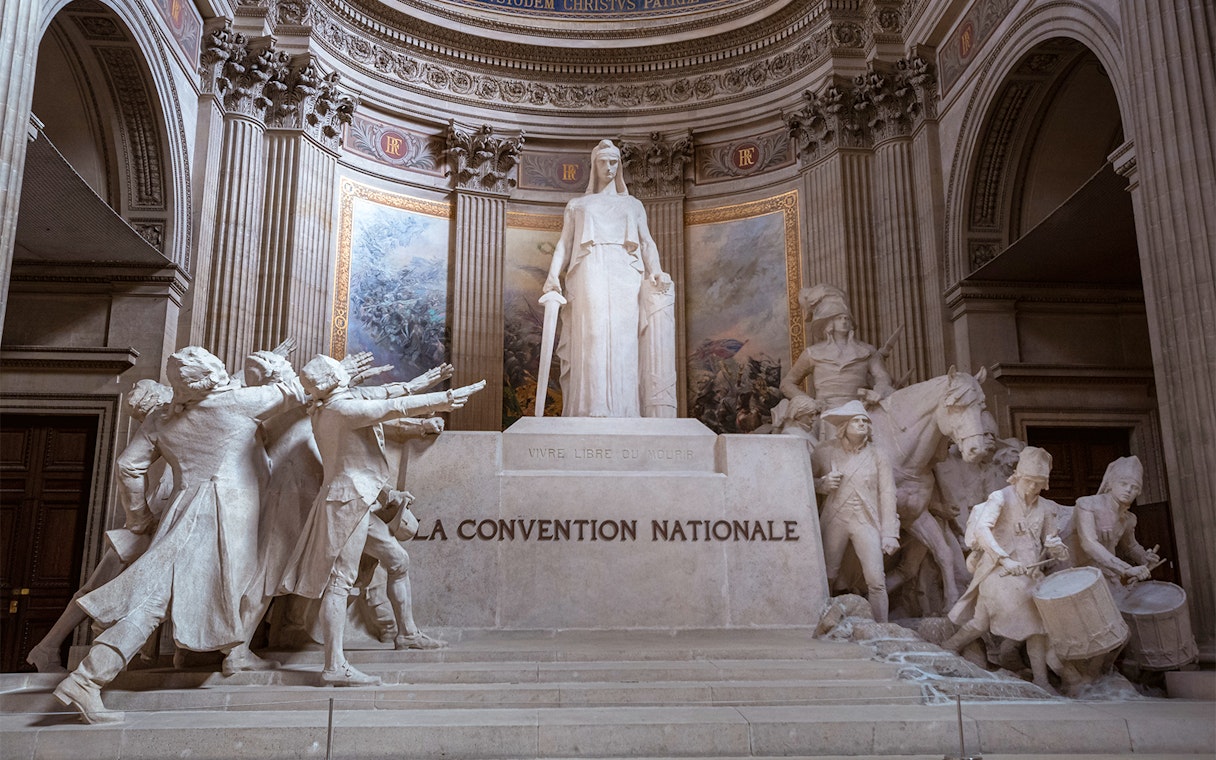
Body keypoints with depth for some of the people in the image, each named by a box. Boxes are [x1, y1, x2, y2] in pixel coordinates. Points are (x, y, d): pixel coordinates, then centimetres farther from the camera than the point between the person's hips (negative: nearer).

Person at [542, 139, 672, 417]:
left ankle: (623, 414, -14)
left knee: (622, 341, -10)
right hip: (590, 274, -1)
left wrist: (656, 270, -8)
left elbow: (647, 242, 13)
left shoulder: (633, 204, 26)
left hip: (624, 276, 1)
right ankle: (590, 412, -21)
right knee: (590, 341, -15)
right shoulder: (577, 205, 25)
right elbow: (564, 244, 13)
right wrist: (553, 275, -6)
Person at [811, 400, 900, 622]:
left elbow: (887, 495, -1)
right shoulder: (825, 451, 0)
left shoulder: (876, 456, 0)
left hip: (866, 522, -1)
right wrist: (822, 483, -11)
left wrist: (890, 534, -5)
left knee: (876, 581, -8)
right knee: (825, 578, 7)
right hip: (834, 521, 1)